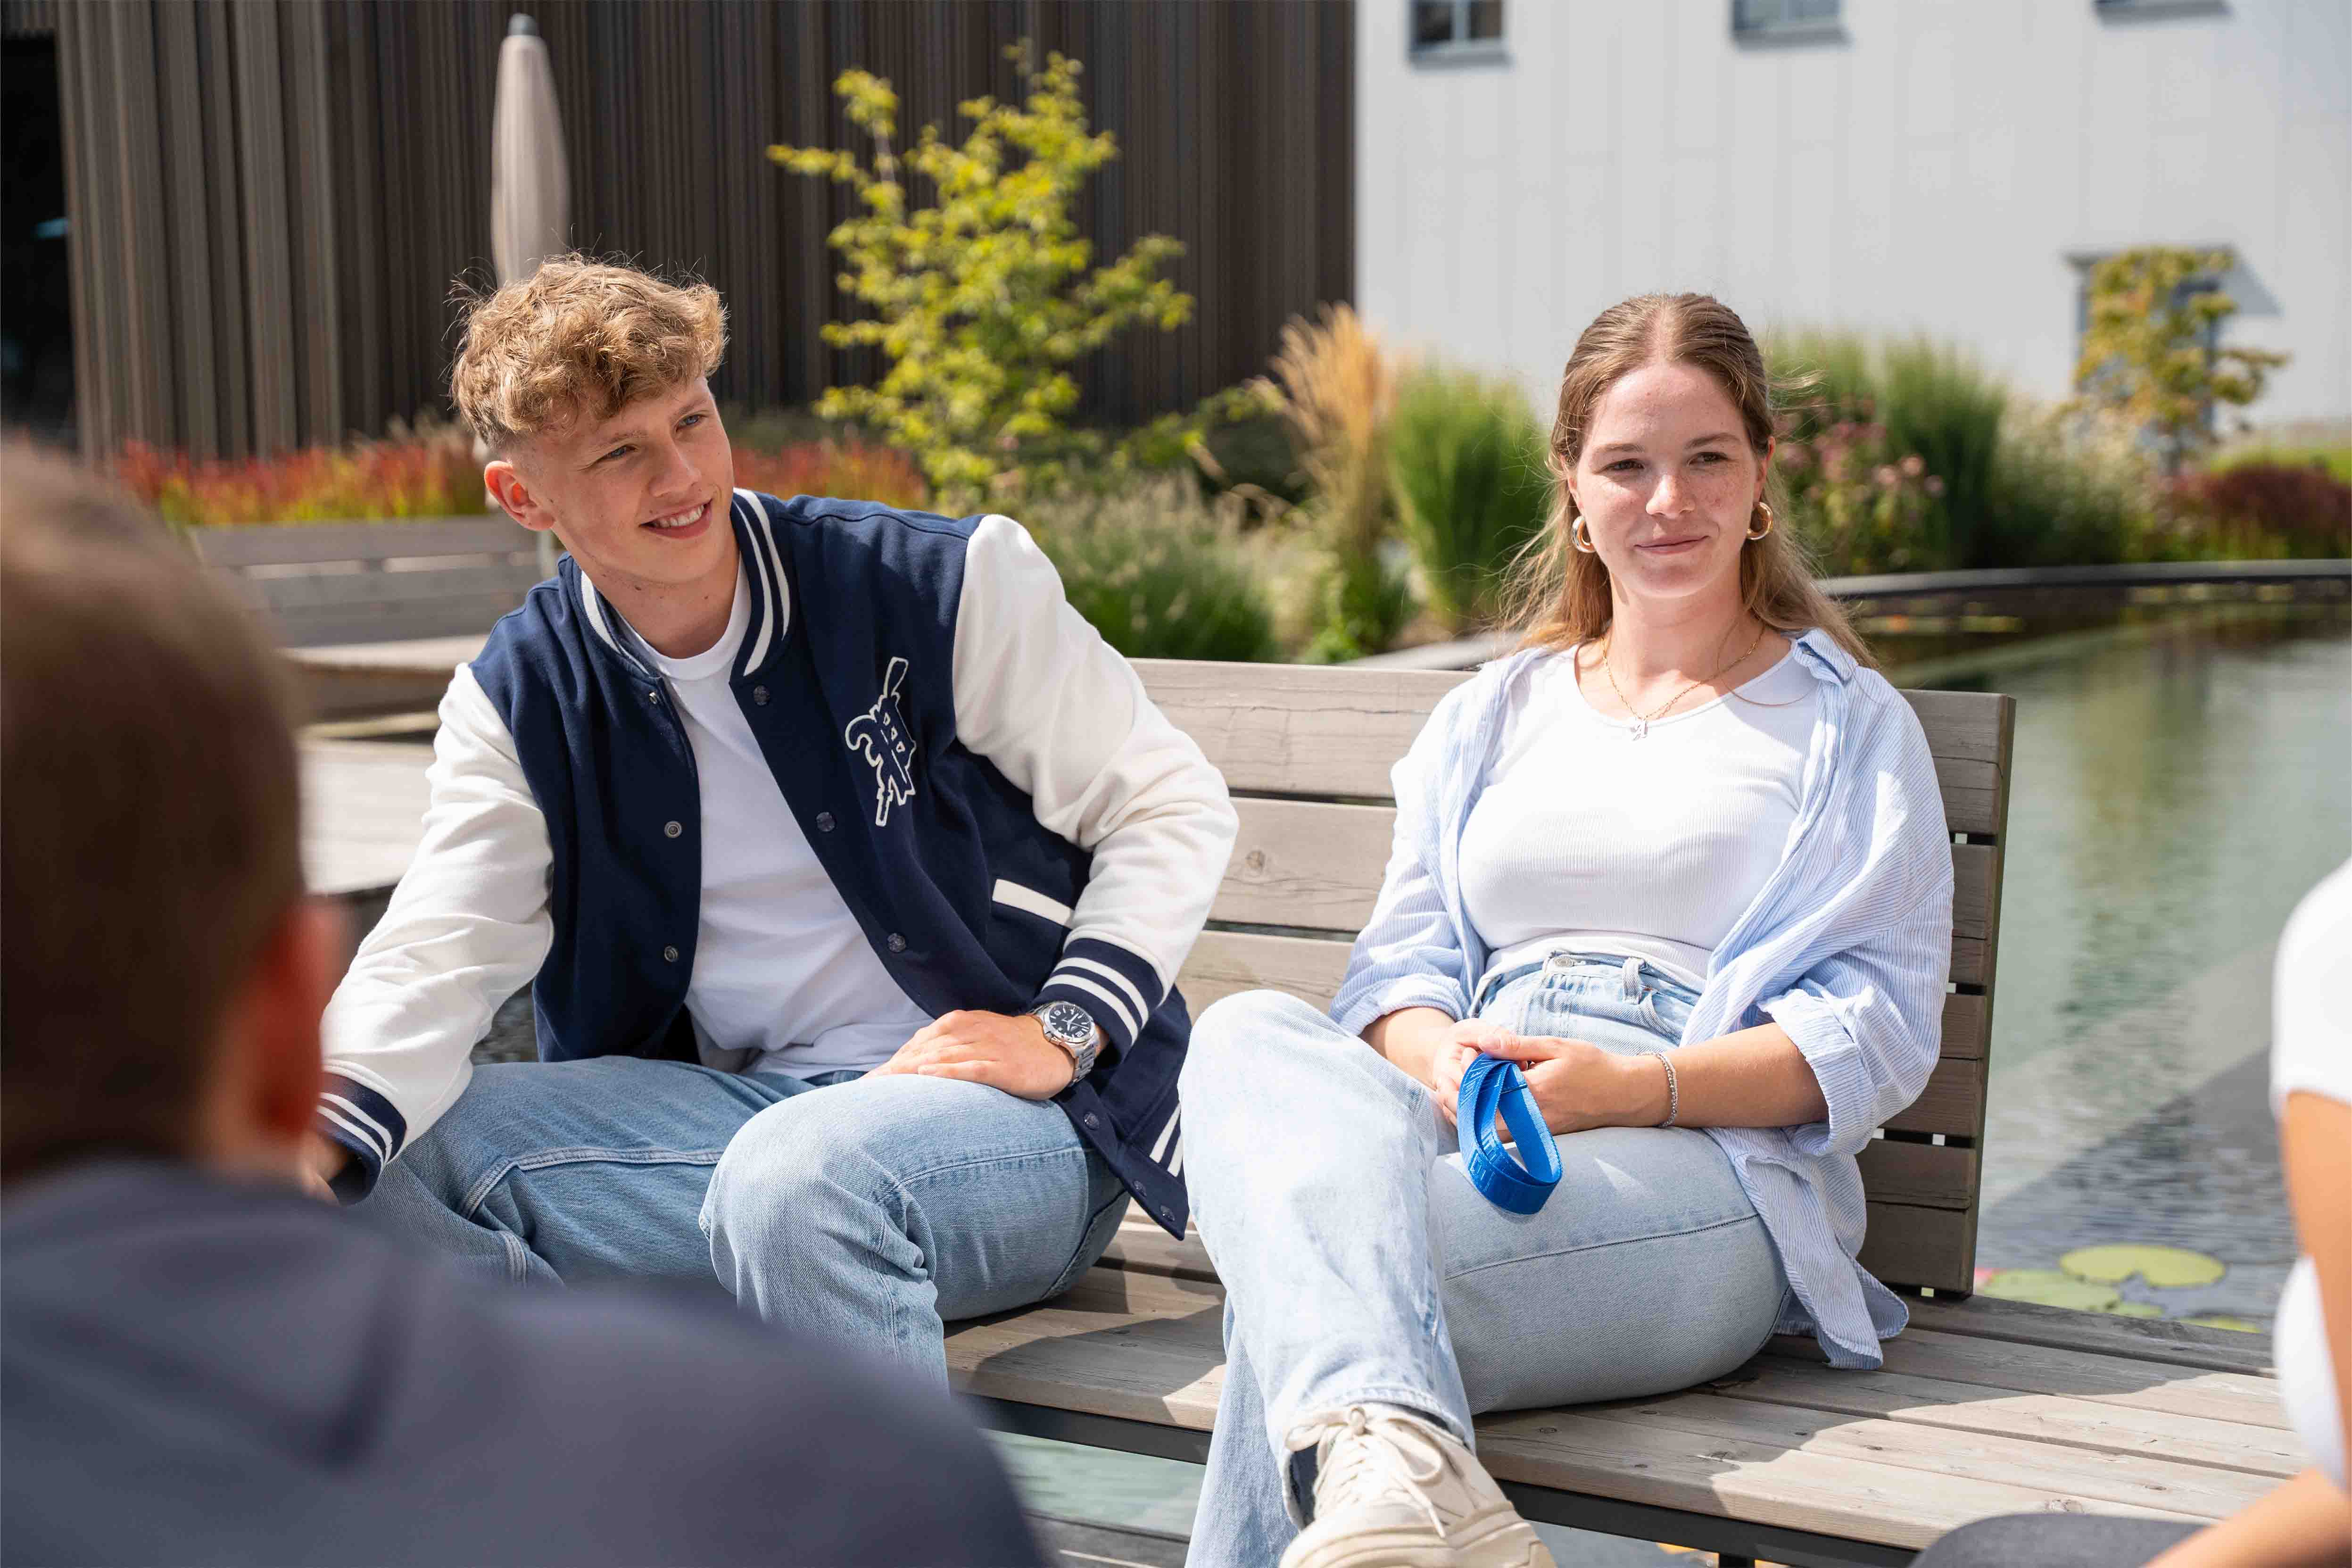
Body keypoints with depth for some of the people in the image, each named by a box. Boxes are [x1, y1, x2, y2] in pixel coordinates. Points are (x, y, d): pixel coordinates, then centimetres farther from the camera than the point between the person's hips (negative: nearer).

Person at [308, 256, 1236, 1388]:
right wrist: (309, 1141, -27)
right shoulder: (514, 707, 5)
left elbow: (1174, 807, 0)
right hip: (742, 1106, 5)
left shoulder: (944, 586, -6)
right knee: (395, 1161, -16)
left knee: (798, 1175, -38)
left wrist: (1063, 1033, -13)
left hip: (1013, 1121, -4)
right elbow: (434, 958, -7)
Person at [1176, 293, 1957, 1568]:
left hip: (1709, 1171, -4)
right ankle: (1394, 1463, -56)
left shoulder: (1848, 724, 16)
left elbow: (1880, 1030, 3)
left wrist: (1630, 1087, -15)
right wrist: (1444, 1059, -11)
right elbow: (1399, 965, 16)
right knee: (1248, 1034, -35)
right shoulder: (1490, 716, 28)